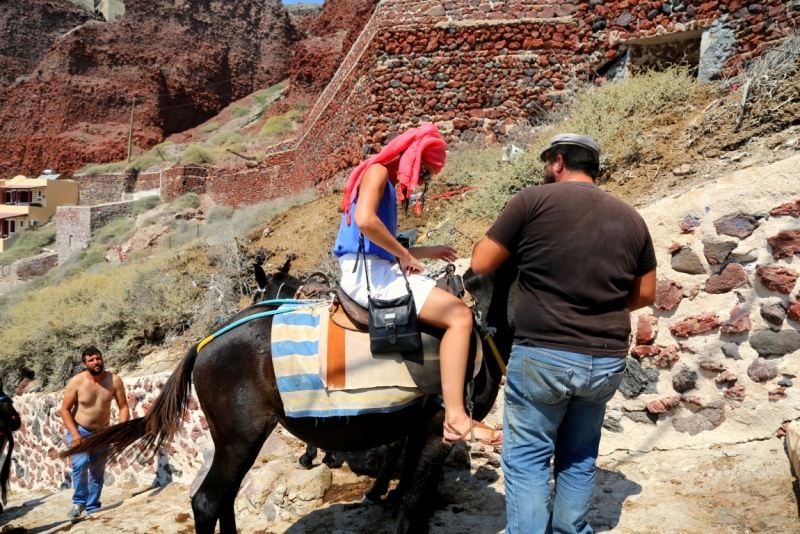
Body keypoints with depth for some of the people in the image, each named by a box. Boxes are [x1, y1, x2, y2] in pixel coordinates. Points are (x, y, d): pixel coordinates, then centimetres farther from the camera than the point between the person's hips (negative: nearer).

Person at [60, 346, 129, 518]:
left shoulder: (114, 380, -17)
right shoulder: (76, 382, -21)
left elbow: (123, 406, -10)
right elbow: (65, 409, -14)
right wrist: (74, 433, -23)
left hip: (101, 432, 2)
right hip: (78, 430, -2)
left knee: (98, 471, 6)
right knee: (80, 463, -23)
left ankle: (92, 508, 21)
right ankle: (79, 501, -2)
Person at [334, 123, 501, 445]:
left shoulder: (387, 185, 23)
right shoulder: (377, 171, -5)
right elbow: (365, 221, -25)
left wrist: (428, 253, 19)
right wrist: (405, 255, -14)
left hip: (374, 270, 10)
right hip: (366, 271, -10)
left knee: (453, 307, 14)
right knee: (459, 314, -18)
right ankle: (455, 419, -20)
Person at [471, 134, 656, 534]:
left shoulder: (534, 200, -6)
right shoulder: (630, 218, 8)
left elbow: (480, 264, -3)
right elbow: (645, 294, 14)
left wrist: (502, 240, 16)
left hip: (542, 356, -5)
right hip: (607, 361, 5)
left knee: (527, 459, 8)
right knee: (579, 458, 21)